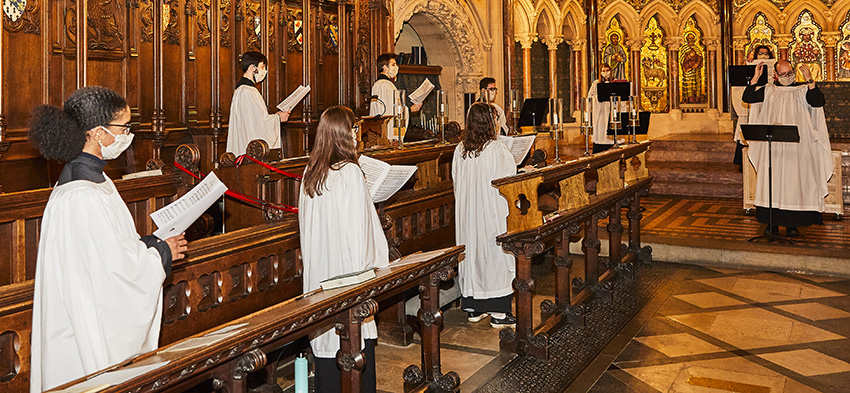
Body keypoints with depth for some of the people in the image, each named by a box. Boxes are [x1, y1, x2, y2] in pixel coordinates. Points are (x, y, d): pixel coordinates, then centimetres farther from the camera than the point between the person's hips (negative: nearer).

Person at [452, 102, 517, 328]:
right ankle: (498, 313, 6)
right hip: (492, 213, -5)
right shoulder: (497, 149, -15)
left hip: (466, 213, 6)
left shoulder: (460, 150, 1)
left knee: (471, 253, 13)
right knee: (495, 256, 2)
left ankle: (473, 309, 22)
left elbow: (456, 181, 10)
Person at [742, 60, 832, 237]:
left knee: (793, 181, -2)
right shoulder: (769, 91, 13)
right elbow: (747, 98, 8)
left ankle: (792, 224, 3)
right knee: (772, 181, 2)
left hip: (796, 146, -2)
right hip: (772, 146, 2)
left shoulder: (802, 90, 6)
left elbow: (818, 102, -9)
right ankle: (773, 222, 7)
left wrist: (810, 81, -17)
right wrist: (755, 77, 2)